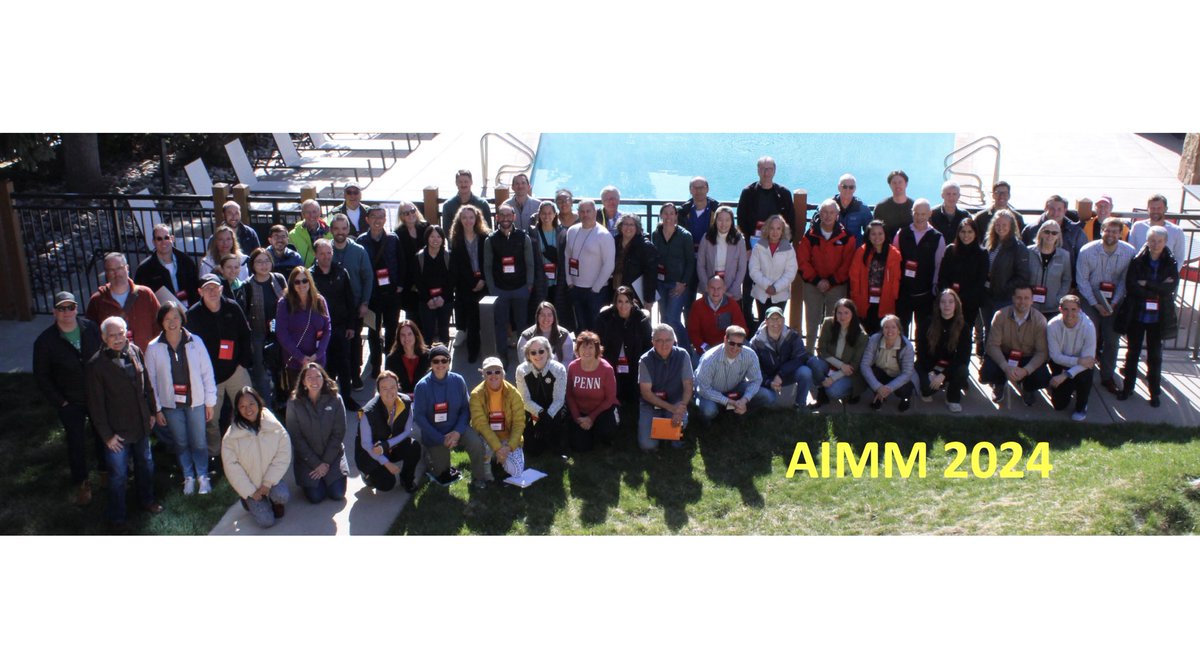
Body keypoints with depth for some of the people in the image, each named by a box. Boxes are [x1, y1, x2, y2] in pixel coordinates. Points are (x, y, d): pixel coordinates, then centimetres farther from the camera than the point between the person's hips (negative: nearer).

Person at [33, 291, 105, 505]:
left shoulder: (91, 328, -9)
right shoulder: (45, 341, -14)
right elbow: (41, 376, -6)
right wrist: (60, 402, -7)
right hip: (70, 403, -2)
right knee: (76, 443, 10)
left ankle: (104, 470, 39)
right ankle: (81, 483, 28)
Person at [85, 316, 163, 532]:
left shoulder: (135, 352, -4)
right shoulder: (96, 365, -19)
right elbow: (96, 404, -15)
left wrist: (152, 412, 12)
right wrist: (106, 435, -13)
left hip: (141, 425, 5)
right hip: (117, 431, -5)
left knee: (145, 464, 23)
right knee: (118, 474, 7)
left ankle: (146, 499, 47)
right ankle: (117, 518, 25)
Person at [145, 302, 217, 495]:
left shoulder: (195, 342, -8)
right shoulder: (153, 348, -7)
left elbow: (207, 372, -3)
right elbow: (151, 380, -1)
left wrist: (210, 402, -2)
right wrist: (157, 409, -1)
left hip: (195, 401, -1)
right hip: (171, 404, 1)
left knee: (199, 443, 5)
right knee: (180, 443, 14)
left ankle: (203, 476, 25)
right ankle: (188, 477, 31)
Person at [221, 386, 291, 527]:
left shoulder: (274, 426, -9)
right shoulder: (231, 436, -11)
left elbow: (283, 456, -11)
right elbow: (232, 467, -9)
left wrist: (268, 483, -17)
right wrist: (250, 492, -11)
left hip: (272, 479, 1)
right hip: (250, 486, -1)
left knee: (281, 495, -31)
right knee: (266, 521, -14)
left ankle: (276, 502, 7)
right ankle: (250, 501, 18)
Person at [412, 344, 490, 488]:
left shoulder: (458, 381, -9)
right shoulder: (422, 386, -14)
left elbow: (465, 409, -4)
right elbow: (420, 417, -13)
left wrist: (458, 431, -20)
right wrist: (441, 439, -17)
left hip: (456, 429, 1)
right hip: (434, 433, -1)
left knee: (476, 443, -30)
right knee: (443, 476, 1)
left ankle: (479, 479, -6)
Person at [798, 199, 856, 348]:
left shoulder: (847, 237, -4)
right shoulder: (810, 235, -2)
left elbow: (848, 263, -5)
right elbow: (802, 261, -4)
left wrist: (831, 281, -12)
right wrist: (816, 280, -12)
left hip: (837, 286, -1)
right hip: (813, 285, 1)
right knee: (812, 322, 8)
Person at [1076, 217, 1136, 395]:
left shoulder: (1129, 252, -12)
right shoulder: (1087, 251, -15)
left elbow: (1125, 280, -3)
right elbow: (1082, 280, -8)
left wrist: (1114, 303, -11)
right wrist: (1095, 304, -11)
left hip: (1114, 301, 2)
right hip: (1090, 299, -1)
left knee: (1111, 340, 3)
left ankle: (1107, 377, 17)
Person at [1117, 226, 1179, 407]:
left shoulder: (1170, 263, -2)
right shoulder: (1137, 261, -6)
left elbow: (1172, 286, -16)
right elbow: (1130, 287, -16)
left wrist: (1147, 284, -20)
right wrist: (1158, 289, -17)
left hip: (1158, 317, 0)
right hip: (1136, 315, 0)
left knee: (1155, 355, 10)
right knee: (1132, 353, 11)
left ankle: (1155, 392, 20)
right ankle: (1128, 387, 24)